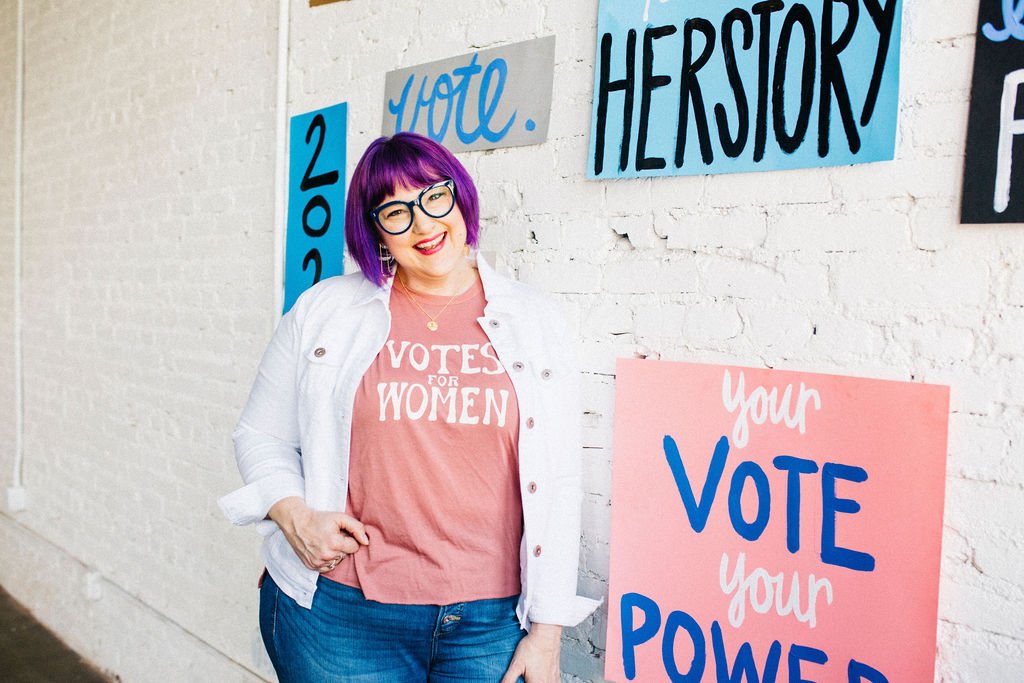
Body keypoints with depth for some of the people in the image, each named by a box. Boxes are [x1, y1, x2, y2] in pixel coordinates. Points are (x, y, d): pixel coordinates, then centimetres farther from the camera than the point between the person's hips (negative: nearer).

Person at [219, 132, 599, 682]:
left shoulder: (533, 322, 2)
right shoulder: (325, 311, 2)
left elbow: (558, 485, 2)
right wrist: (294, 516, -11)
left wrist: (547, 630, 0)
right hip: (340, 614, 0)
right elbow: (261, 436, 9)